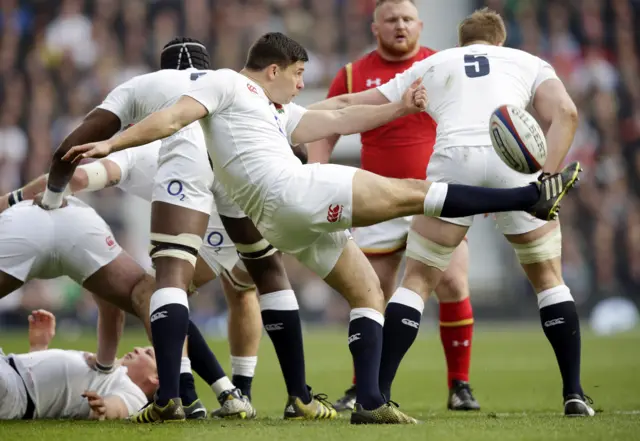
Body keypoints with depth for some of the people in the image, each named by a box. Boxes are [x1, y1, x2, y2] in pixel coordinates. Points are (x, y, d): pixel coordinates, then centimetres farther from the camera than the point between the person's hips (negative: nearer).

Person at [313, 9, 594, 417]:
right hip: (513, 159, 0)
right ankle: (574, 394, 10)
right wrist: (548, 176, 2)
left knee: (418, 281, 13)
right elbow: (565, 113, 7)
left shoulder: (430, 66, 31)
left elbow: (345, 106, 32)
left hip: (454, 158, 0)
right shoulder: (529, 62, 27)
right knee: (548, 279, 18)